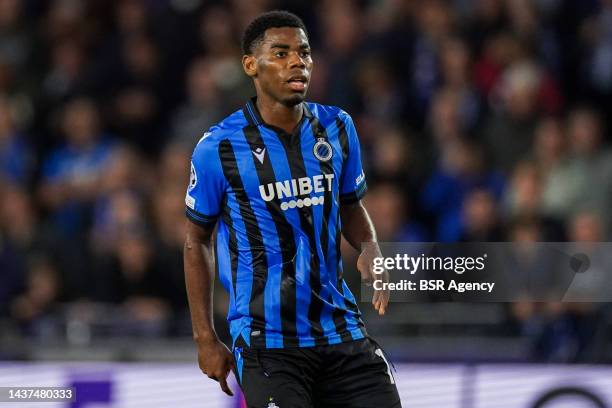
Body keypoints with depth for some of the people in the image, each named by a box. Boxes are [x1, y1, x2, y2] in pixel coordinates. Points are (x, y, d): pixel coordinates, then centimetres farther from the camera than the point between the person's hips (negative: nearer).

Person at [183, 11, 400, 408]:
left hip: (339, 327, 4)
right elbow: (197, 241, 4)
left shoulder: (336, 128, 6)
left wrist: (370, 248, -3)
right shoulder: (218, 148, -6)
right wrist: (206, 339, 1)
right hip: (267, 341, -4)